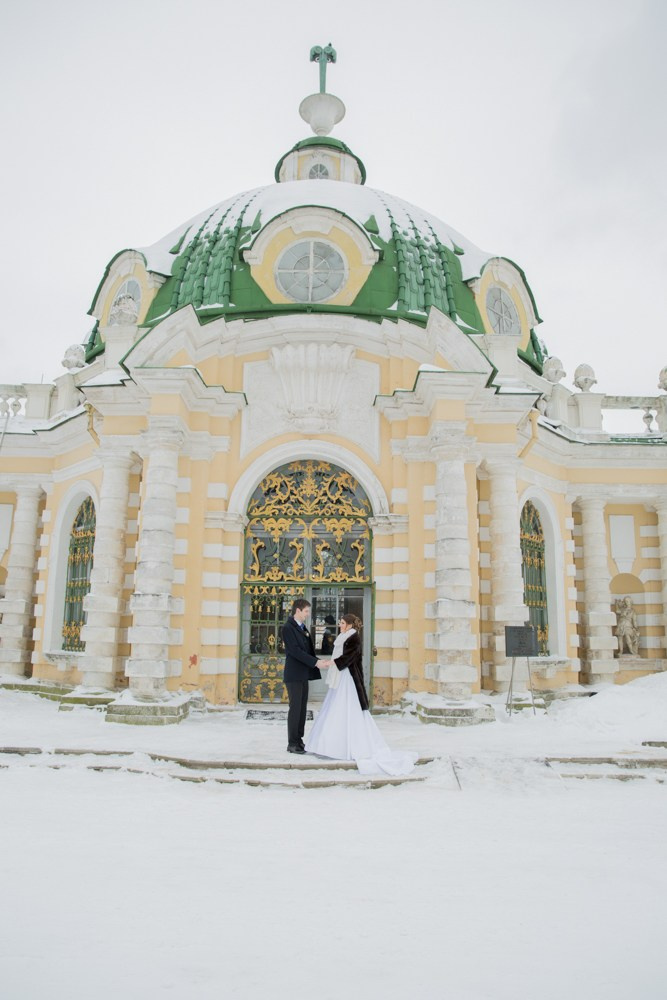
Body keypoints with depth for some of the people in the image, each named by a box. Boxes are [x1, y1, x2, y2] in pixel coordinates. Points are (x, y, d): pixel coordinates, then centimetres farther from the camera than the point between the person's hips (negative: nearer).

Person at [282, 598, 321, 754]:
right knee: (295, 708, -4)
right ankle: (292, 743, 3)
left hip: (303, 674, 8)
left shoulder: (302, 627, 14)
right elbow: (295, 651, -19)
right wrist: (315, 662, -20)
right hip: (294, 675, -8)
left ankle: (299, 740, 16)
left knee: (302, 708, 9)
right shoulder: (288, 627, -12)